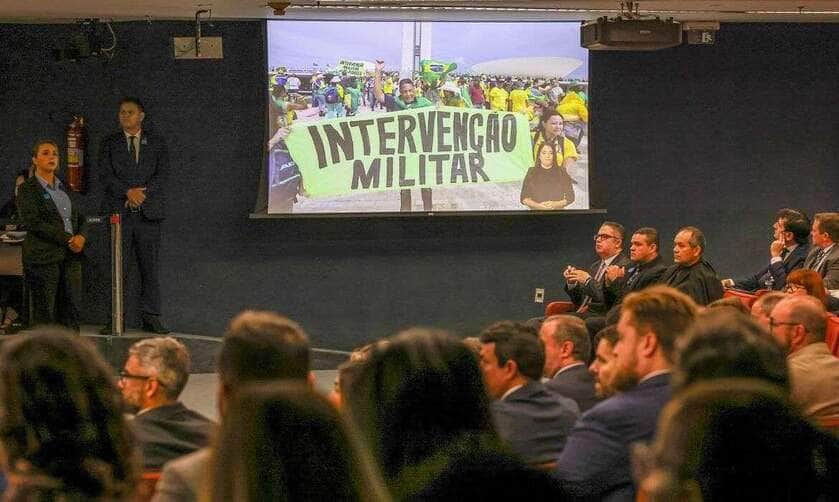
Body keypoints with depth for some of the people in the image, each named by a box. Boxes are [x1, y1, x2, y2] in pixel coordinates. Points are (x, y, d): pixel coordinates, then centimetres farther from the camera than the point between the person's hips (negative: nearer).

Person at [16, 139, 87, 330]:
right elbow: (33, 222, -12)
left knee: (72, 309, 2)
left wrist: (81, 237, -6)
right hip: (43, 257, -6)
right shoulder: (27, 189, -2)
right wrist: (67, 239, -16)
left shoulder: (65, 189, 17)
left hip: (70, 256, 6)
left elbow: (81, 219, 18)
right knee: (45, 313, -4)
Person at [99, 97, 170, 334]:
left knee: (150, 267, 0)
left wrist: (143, 192, -14)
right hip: (119, 212, 0)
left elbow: (162, 174, 1)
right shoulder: (109, 143, 11)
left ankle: (151, 317, 4)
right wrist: (128, 192, -15)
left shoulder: (157, 143, 11)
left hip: (148, 213, 0)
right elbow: (106, 175, -1)